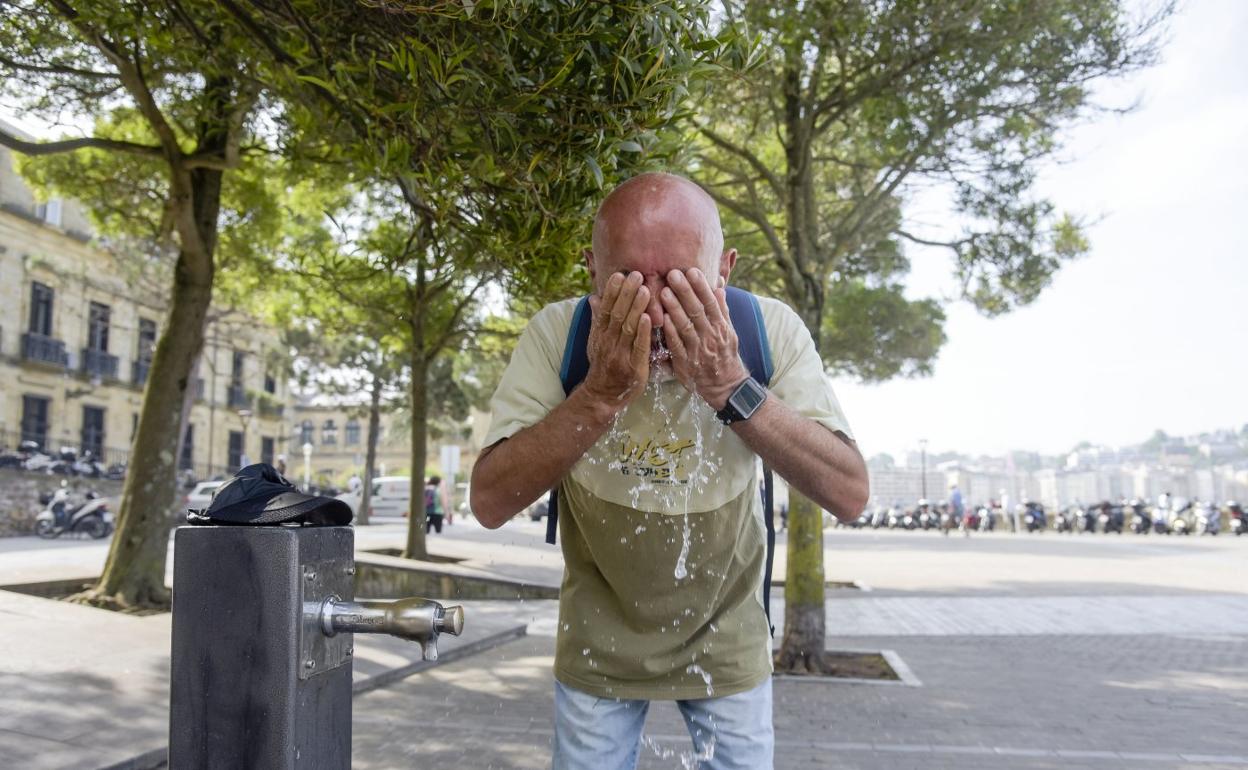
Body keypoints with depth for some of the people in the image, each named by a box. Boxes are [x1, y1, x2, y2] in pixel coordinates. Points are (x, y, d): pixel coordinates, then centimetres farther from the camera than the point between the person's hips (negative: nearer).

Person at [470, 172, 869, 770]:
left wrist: (731, 388, -36)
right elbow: (489, 503, -24)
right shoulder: (557, 332, -21)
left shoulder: (771, 330, -20)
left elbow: (850, 495, -24)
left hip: (726, 641, 1)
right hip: (599, 643, 0)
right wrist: (602, 393, -36)